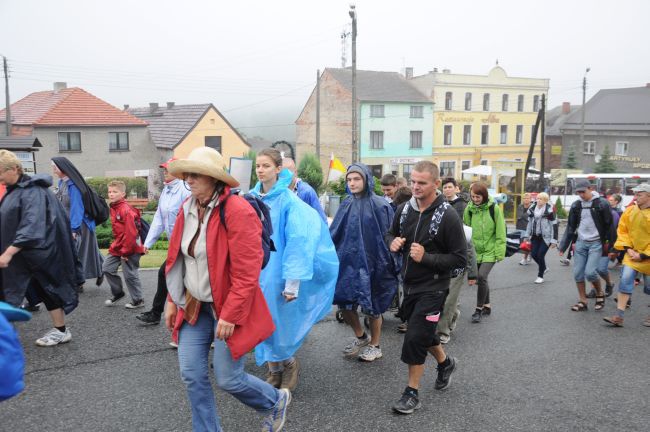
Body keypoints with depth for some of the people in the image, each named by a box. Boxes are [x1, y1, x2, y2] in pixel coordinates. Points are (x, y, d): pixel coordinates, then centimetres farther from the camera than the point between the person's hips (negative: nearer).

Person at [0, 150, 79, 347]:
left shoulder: (32, 191, -19)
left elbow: (32, 226, -27)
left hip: (37, 252, -8)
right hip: (21, 252, 8)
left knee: (48, 287, 3)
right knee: (43, 288, 11)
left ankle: (61, 331, 16)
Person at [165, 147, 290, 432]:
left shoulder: (237, 211, -21)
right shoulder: (187, 209, 3)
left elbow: (247, 273, -22)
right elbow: (176, 259, 13)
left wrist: (229, 315, -21)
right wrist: (172, 301, 11)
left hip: (226, 308, -7)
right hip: (193, 306, 7)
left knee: (228, 379, 2)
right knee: (192, 375, 6)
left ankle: (276, 400, 32)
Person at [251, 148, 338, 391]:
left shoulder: (288, 201, -13)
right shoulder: (253, 198, 3)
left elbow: (297, 241, -16)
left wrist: (292, 282, -19)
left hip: (278, 273, -5)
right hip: (257, 273, 5)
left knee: (279, 324, 2)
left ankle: (290, 365, 30)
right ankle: (274, 371, 30)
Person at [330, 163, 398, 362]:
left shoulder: (379, 205, -9)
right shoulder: (347, 205, 5)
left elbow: (386, 237, -9)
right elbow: (334, 233, 8)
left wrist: (385, 263, -11)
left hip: (370, 262, -5)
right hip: (348, 260, 5)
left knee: (371, 306, 7)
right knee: (343, 302, 9)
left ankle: (375, 345, 28)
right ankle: (360, 337, 33)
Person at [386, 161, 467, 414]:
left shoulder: (448, 216, -18)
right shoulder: (404, 209, -1)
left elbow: (459, 259, -16)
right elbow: (391, 233, 15)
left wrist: (426, 257, -25)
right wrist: (392, 242, -8)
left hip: (432, 288, -6)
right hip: (409, 284, 6)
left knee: (415, 337, -7)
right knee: (423, 332, 21)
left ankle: (412, 394, 12)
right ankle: (445, 363, 49)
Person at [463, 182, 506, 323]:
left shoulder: (494, 208, -10)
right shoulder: (470, 208, 0)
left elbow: (500, 232, -8)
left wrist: (500, 252, -11)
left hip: (490, 251, -4)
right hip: (476, 251, 4)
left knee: (482, 277, -17)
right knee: (482, 279, 13)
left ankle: (479, 309, -3)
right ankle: (487, 306, 32)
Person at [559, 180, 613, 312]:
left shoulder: (602, 204, -7)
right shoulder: (576, 206, 6)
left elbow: (609, 226, -5)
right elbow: (570, 227, 11)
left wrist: (610, 247, -8)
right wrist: (563, 246, 7)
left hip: (596, 243, -5)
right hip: (580, 243, 5)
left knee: (590, 272, -15)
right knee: (578, 273, 2)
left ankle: (600, 294, 13)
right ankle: (583, 301, 14)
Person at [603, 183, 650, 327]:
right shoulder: (629, 211, -2)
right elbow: (622, 231, 5)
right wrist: (628, 249, -6)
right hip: (632, 254, 2)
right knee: (625, 280, -9)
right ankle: (619, 316, -7)